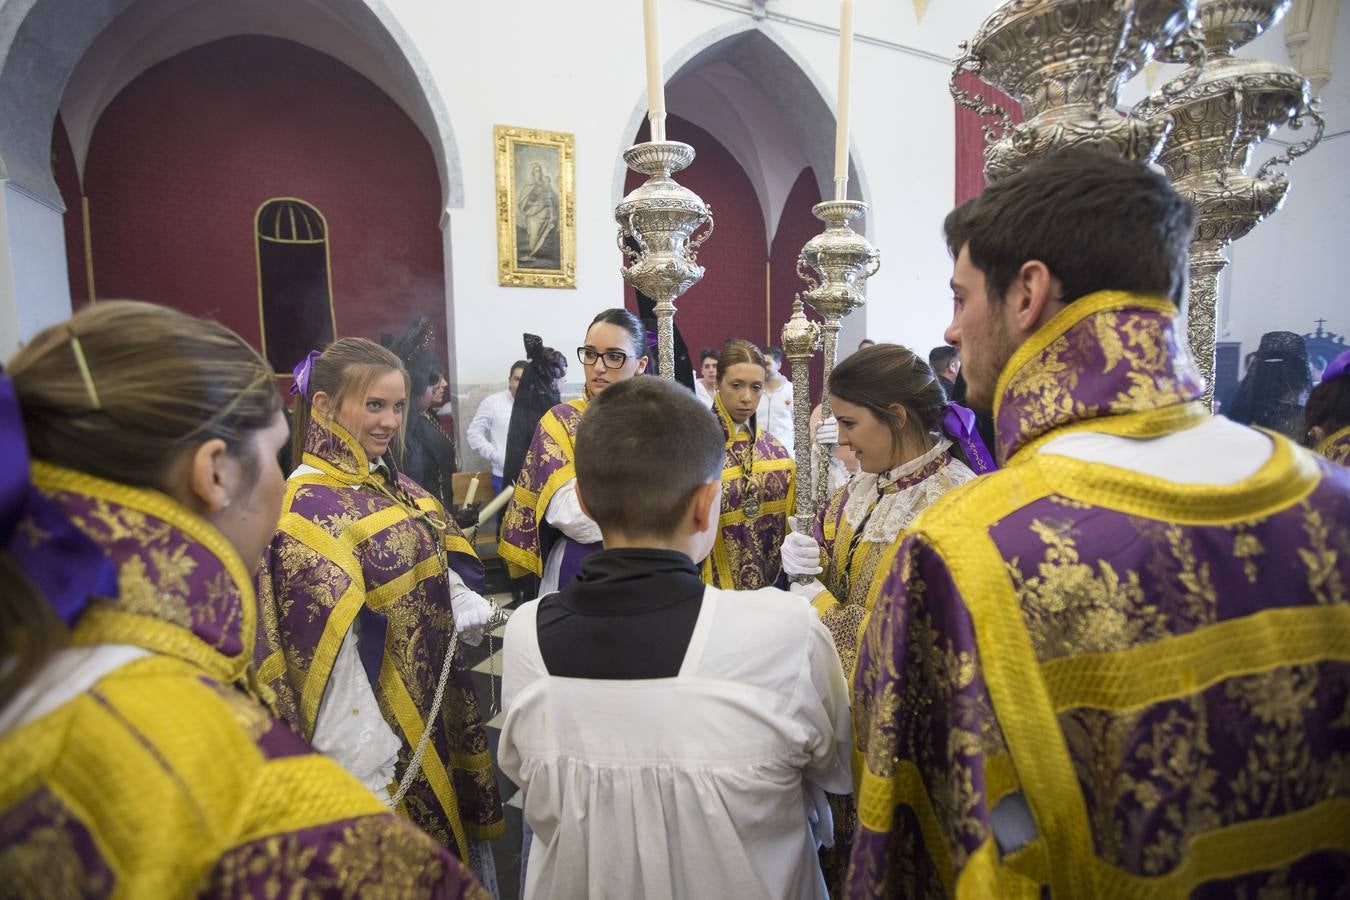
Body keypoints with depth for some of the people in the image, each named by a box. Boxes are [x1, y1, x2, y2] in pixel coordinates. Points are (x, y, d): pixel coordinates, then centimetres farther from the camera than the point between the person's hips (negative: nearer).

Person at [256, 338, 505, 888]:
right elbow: (326, 657, -21)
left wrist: (471, 614, -9)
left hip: (440, 706, 7)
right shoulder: (308, 508, -19)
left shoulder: (398, 487, 4)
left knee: (454, 834, 23)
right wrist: (366, 765, -19)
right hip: (381, 724, -7)